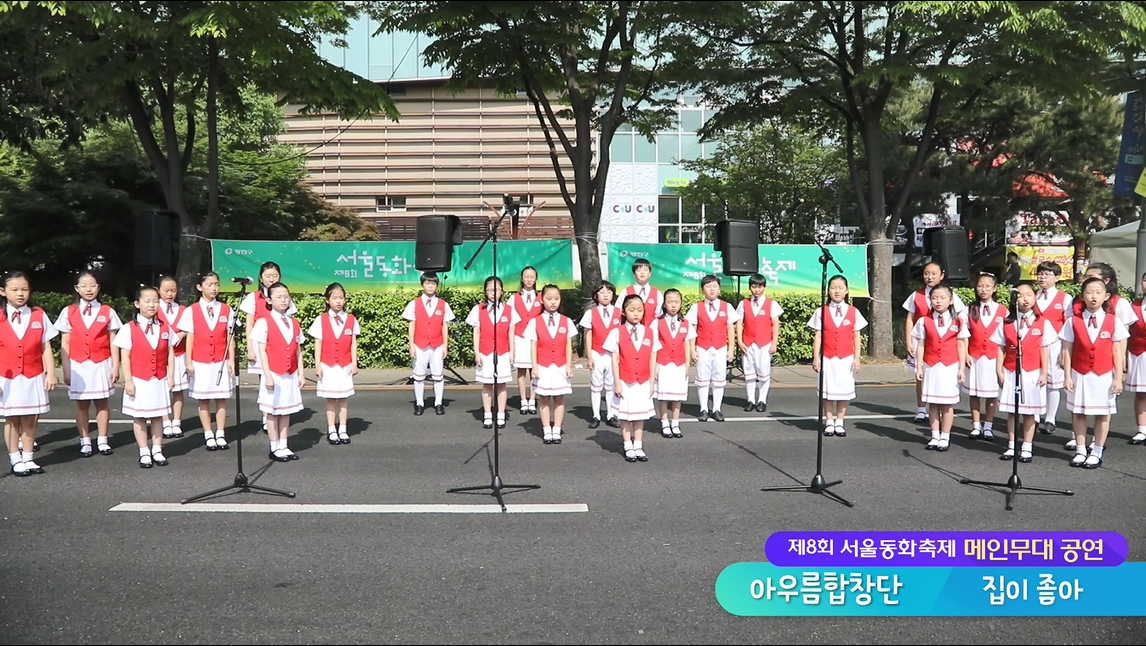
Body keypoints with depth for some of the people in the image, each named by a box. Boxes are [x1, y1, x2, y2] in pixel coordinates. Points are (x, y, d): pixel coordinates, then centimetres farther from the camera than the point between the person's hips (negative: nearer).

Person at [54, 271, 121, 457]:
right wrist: (66, 369, -2)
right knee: (81, 404, 6)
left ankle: (103, 440, 14)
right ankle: (85, 442, 14)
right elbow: (65, 344, 2)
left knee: (102, 402, 6)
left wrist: (115, 366, -3)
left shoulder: (108, 312, 0)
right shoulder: (69, 312, 1)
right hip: (78, 365, 0)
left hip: (101, 365, 0)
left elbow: (113, 342, 2)